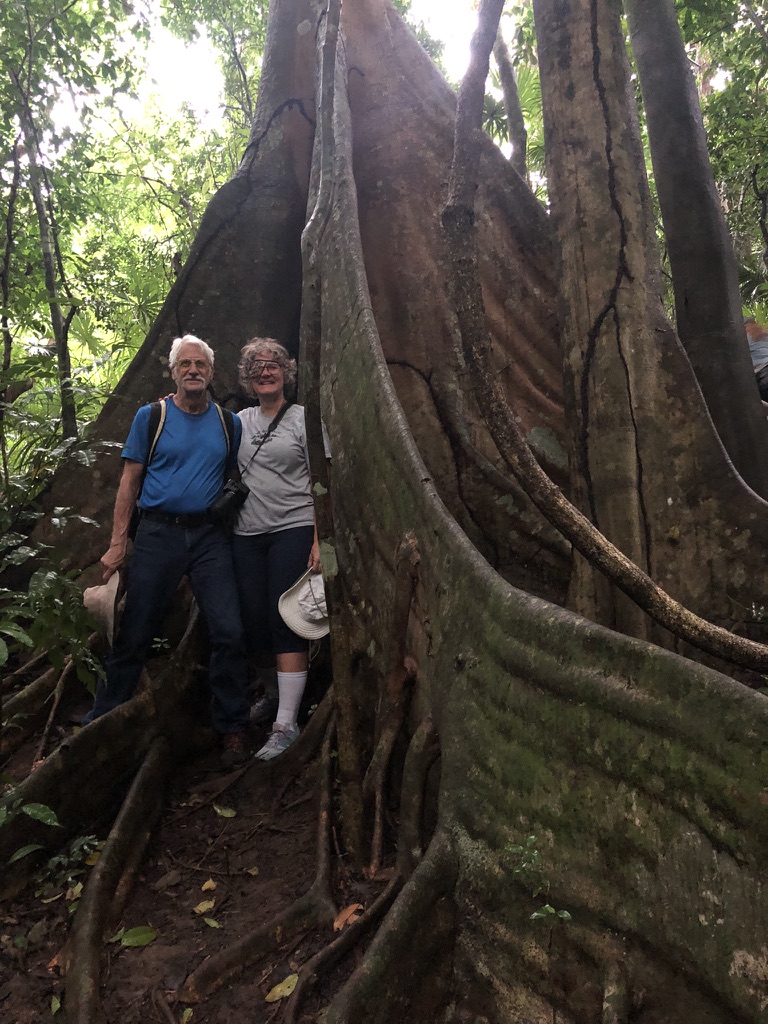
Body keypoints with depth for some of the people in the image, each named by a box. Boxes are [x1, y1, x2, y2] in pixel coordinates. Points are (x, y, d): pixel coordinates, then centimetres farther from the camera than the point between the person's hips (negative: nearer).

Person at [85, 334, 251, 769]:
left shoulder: (229, 423, 9)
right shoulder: (150, 416, 3)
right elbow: (130, 481, 3)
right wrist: (118, 542, -2)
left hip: (210, 536, 1)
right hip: (158, 533, -1)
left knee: (229, 632, -6)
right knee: (134, 633, 3)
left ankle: (234, 729, 8)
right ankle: (101, 723, 20)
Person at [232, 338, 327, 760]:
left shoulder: (303, 418, 1)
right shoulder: (238, 421, 13)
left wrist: (319, 540, -11)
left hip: (293, 530, -4)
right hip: (247, 534, 5)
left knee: (287, 622, -8)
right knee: (254, 621, 6)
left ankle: (286, 723, -4)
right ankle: (274, 693, 30)